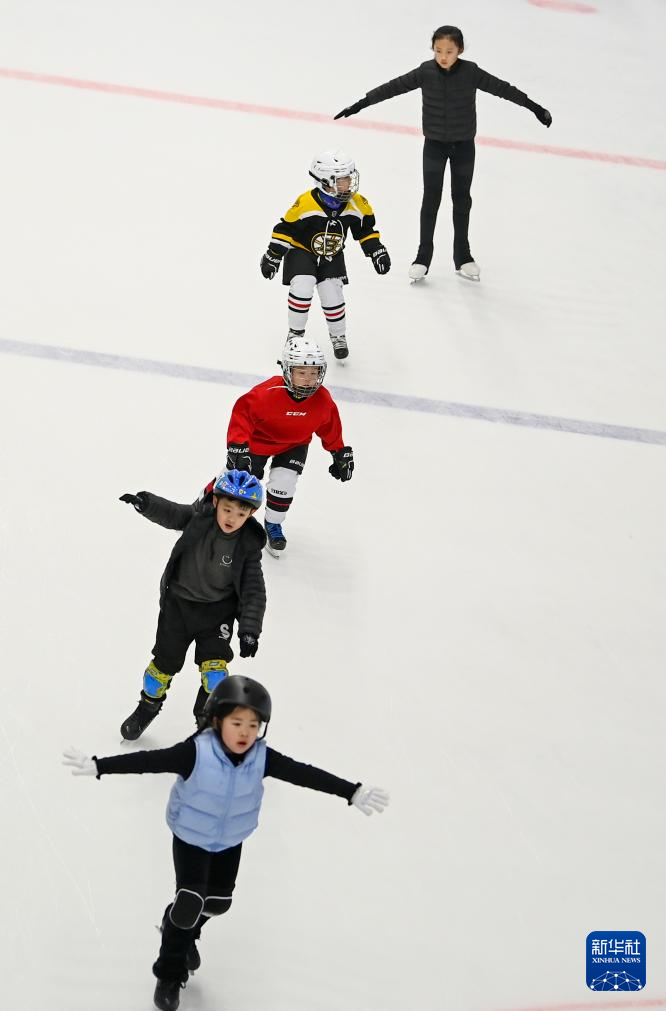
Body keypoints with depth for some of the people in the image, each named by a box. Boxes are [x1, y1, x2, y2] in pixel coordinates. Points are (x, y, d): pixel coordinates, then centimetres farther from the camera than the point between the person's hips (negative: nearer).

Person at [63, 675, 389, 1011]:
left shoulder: (262, 757, -21)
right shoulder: (196, 752, -32)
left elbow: (305, 774, -18)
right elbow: (149, 761, -35)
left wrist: (353, 792, -18)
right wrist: (98, 766, -43)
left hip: (231, 841, 4)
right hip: (191, 838, -4)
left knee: (218, 901, 15)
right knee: (189, 901, -9)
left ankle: (184, 932, 48)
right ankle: (170, 974, 10)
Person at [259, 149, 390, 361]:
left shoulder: (356, 204, -15)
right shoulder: (305, 204, -28)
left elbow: (366, 229, 3)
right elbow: (285, 229, -18)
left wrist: (377, 252, -2)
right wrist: (272, 257, -16)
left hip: (332, 256, 3)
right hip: (301, 251, -3)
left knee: (333, 295, -5)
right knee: (302, 288, -23)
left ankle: (338, 337, 20)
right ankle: (296, 333, -2)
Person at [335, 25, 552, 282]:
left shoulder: (471, 73, -13)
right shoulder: (425, 72, -12)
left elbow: (502, 88, -8)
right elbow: (393, 87, -8)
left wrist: (535, 107, -6)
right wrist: (360, 104, -9)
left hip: (463, 145, 0)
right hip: (434, 144, 0)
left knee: (462, 198, 10)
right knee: (431, 198, 1)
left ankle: (462, 255, 21)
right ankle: (423, 256, 9)